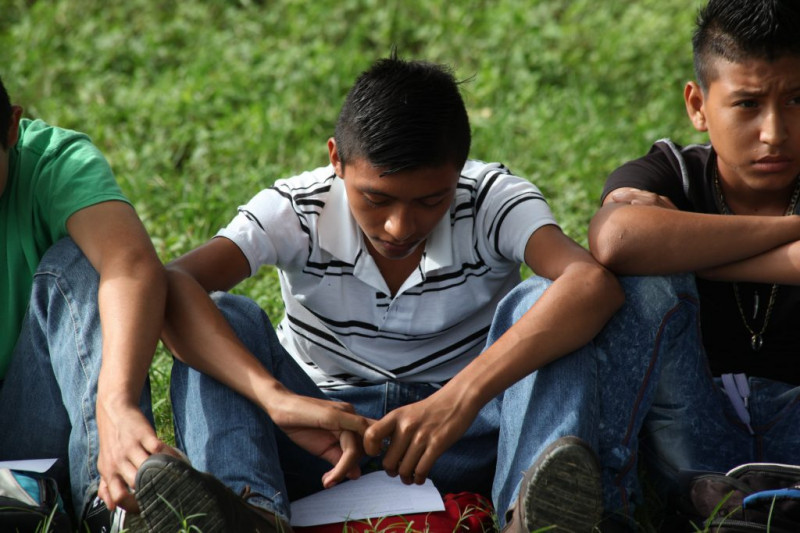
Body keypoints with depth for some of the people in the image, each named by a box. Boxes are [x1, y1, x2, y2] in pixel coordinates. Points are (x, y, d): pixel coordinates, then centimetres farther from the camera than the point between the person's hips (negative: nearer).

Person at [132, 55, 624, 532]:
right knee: (223, 317, -23)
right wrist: (277, 400, -48)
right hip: (329, 434, 1)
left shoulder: (493, 202, -16)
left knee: (538, 303, -26)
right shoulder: (297, 212, -14)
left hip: (462, 434, -1)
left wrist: (462, 396, -48)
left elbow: (595, 284, -36)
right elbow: (172, 287, -31)